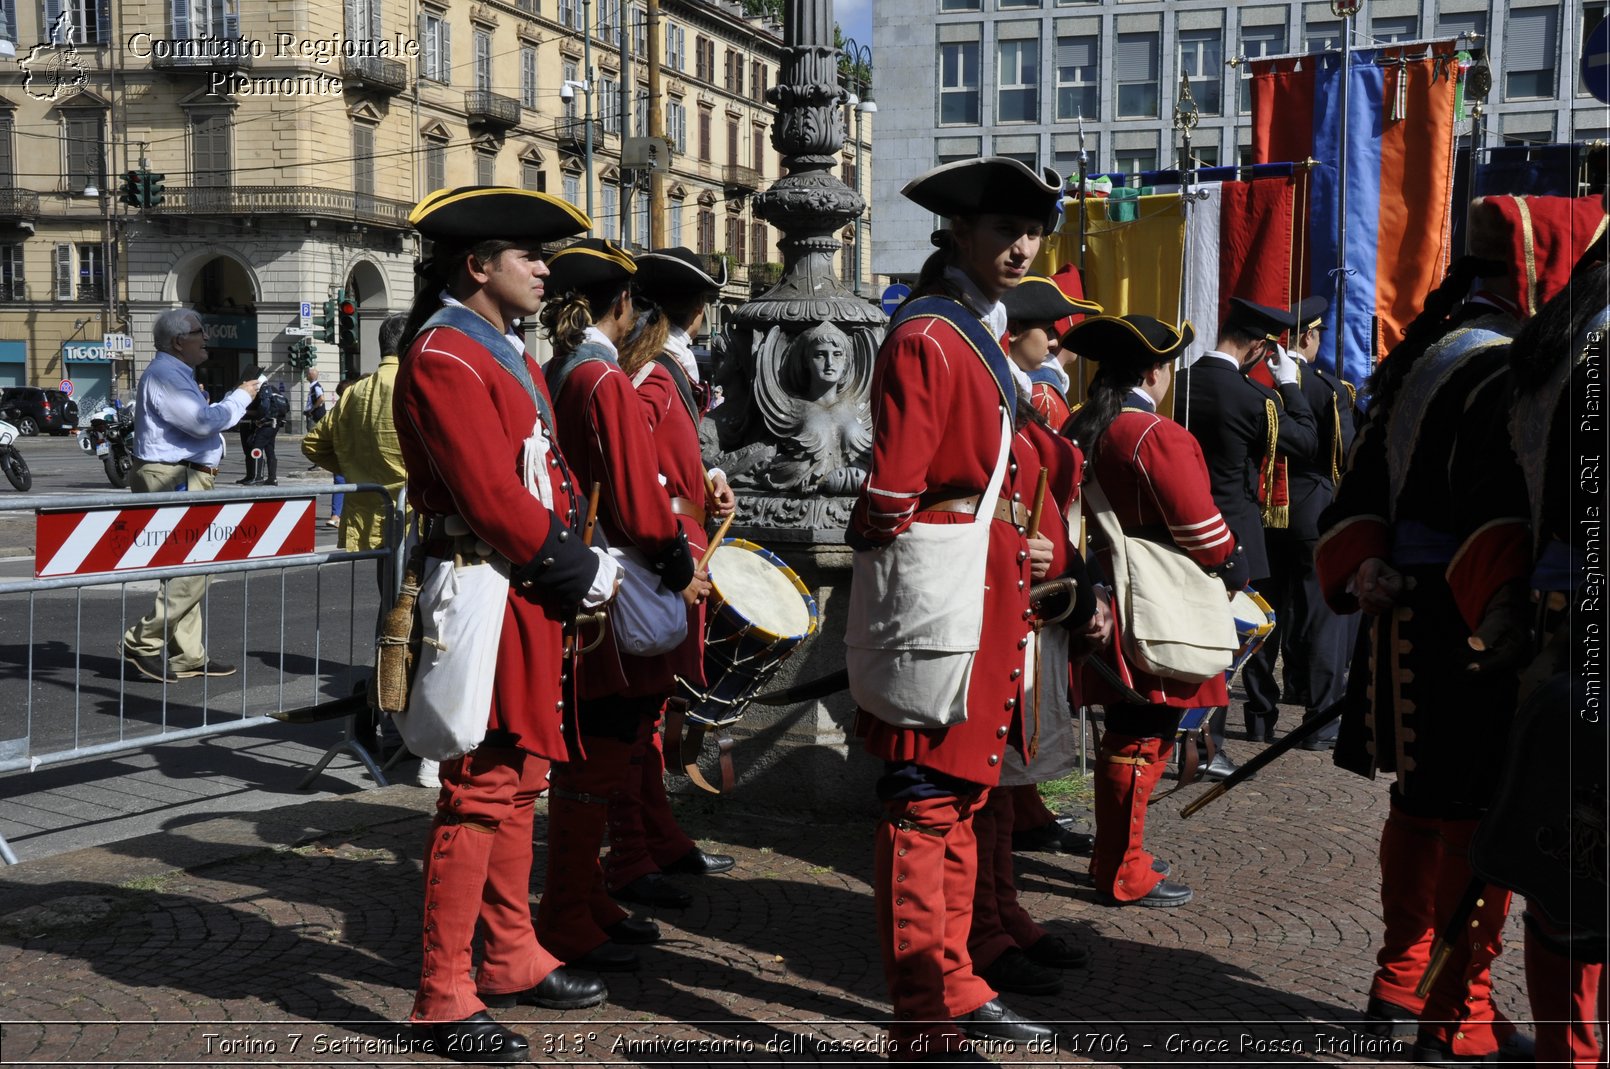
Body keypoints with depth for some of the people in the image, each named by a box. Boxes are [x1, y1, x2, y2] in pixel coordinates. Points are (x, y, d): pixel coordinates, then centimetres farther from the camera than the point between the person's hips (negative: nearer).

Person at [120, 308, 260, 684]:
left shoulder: (177, 374, 21)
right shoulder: (164, 375, -14)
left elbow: (201, 420, 22)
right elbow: (203, 422, -22)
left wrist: (236, 396, 12)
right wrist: (240, 397, -9)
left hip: (187, 479, 11)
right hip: (174, 480, -11)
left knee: (187, 568, 11)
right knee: (191, 569, -11)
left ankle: (187, 655, 15)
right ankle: (143, 642, -5)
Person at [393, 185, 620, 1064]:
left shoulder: (508, 352, 17)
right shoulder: (444, 357, -14)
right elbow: (490, 497, -21)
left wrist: (586, 558, 3)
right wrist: (578, 571, -14)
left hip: (533, 596, 10)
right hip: (490, 602, -10)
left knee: (520, 781, 16)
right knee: (482, 790, -5)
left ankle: (513, 960, 29)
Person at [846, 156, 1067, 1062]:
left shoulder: (987, 335, 17)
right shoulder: (926, 338, -14)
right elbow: (890, 494, -18)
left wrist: (1020, 552, 9)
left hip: (993, 593, 10)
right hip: (942, 594, -10)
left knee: (964, 794, 16)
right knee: (926, 801, -3)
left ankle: (953, 983, 29)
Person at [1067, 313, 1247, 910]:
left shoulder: (1082, 431, 8)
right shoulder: (1159, 438, -18)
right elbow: (1200, 527, -16)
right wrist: (1233, 572, 1)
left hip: (1109, 589, 9)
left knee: (1126, 732, 19)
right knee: (1142, 740, -1)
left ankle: (1115, 854, 30)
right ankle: (1125, 875, 6)